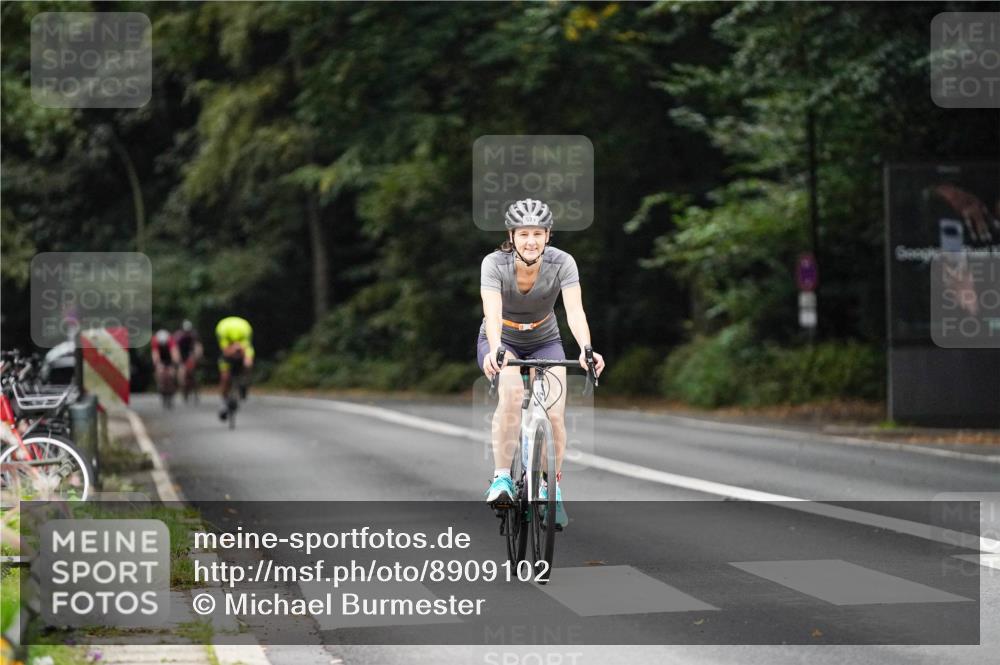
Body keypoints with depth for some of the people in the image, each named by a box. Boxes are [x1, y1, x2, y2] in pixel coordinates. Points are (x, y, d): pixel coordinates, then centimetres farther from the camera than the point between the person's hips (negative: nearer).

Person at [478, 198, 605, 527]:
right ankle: (501, 477, -28)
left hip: (544, 342, 2)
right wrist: (494, 351, -57)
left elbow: (575, 311, -33)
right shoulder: (495, 264, -25)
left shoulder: (562, 263, -22)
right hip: (502, 341, -2)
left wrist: (586, 349, -52)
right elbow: (492, 314, -38)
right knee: (512, 392, -34)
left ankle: (551, 488, 8)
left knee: (555, 415, -16)